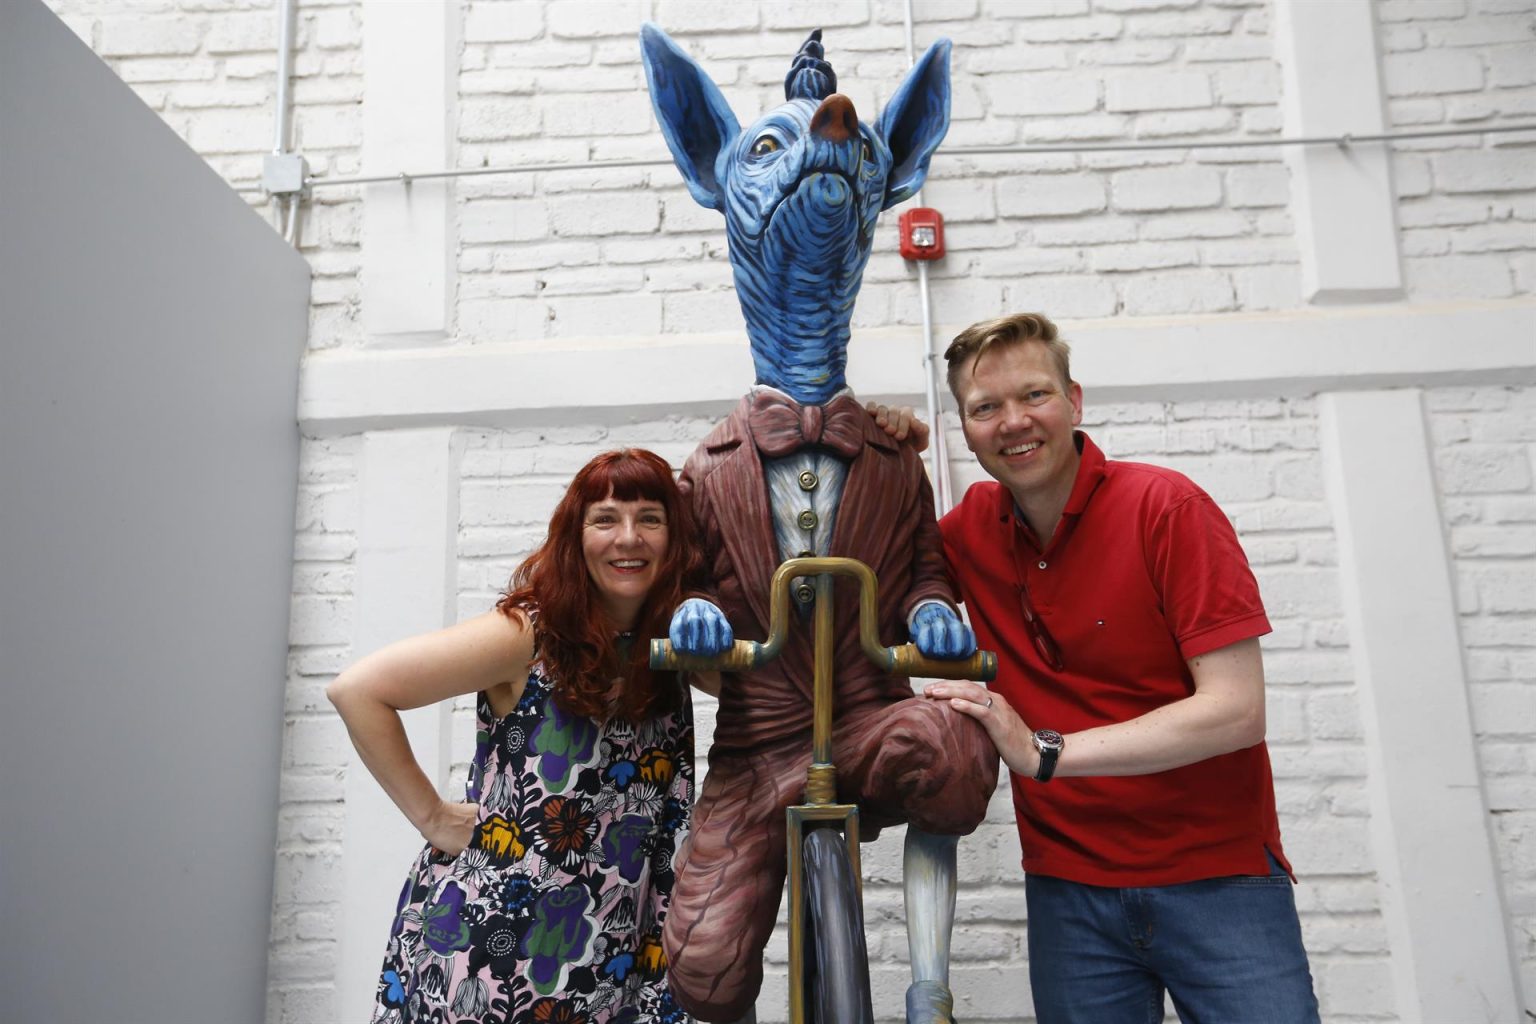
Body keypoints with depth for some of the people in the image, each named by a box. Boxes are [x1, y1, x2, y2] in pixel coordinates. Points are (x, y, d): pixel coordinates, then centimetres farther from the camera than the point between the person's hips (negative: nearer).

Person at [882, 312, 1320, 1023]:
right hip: (1067, 887, 3)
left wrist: (1044, 752, -24)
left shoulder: (1166, 507, -13)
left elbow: (1237, 710, -18)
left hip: (1217, 874, -3)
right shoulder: (973, 527, 0)